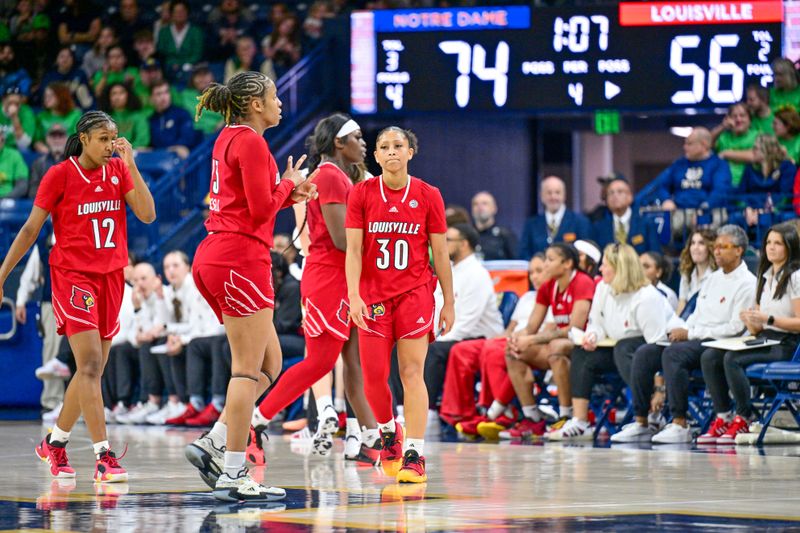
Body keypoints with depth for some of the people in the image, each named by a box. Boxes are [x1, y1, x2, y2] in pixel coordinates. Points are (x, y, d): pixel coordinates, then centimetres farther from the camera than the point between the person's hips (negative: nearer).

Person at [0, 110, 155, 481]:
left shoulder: (118, 171, 6)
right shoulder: (60, 175, -6)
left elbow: (147, 215, -5)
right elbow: (30, 230, -1)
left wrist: (131, 166, -11)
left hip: (111, 275, 6)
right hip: (72, 273, -6)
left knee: (92, 370, 11)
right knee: (90, 364, -16)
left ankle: (55, 444, 29)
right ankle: (103, 457, -21)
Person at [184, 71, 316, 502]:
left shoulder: (229, 139, 18)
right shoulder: (250, 142, -10)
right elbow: (261, 210, -15)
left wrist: (290, 193, 11)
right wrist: (288, 183, 1)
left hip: (217, 256, 10)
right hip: (241, 259, -10)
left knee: (268, 365, 13)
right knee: (249, 369, -7)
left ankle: (211, 444, 4)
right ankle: (234, 476, -7)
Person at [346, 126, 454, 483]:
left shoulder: (428, 196, 0)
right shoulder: (361, 194, 0)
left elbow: (440, 253, 5)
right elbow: (353, 250, -4)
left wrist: (449, 302, 4)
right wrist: (354, 295, -15)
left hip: (415, 292, -1)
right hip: (373, 296, 1)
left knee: (412, 372, -10)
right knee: (373, 377, -2)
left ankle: (414, 455, -11)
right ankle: (388, 431, 28)